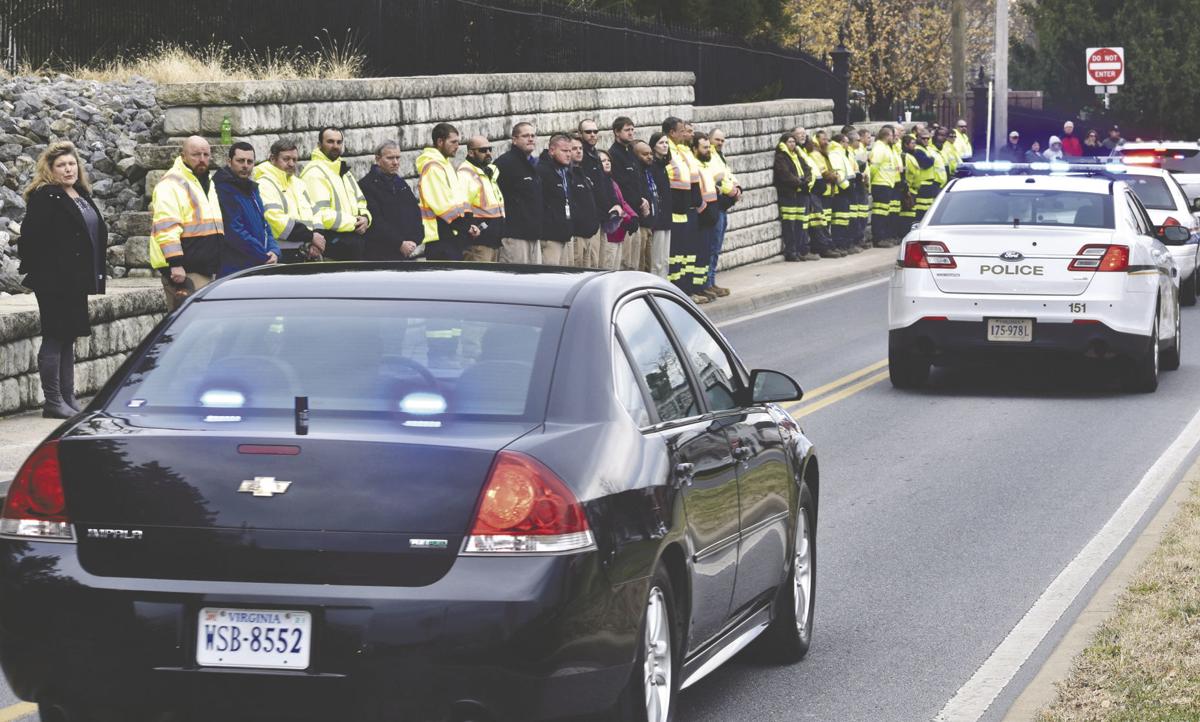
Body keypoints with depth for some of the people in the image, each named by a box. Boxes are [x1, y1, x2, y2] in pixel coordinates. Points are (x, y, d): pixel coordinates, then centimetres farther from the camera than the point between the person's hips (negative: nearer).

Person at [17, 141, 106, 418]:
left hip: (76, 281, 9)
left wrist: (95, 276, 16)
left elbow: (97, 233, 21)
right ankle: (53, 402, -1)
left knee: (68, 338, 13)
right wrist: (34, 272, -16)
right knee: (55, 338, -4)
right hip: (54, 281, -9)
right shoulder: (44, 198, -11)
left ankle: (68, 398, 18)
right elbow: (31, 238, -16)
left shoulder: (81, 195, 15)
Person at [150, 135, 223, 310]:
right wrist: (175, 264, -27)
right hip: (184, 271, -10)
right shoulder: (171, 185, -10)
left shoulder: (208, 184, 21)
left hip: (207, 269, 10)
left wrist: (216, 266, 29)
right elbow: (166, 228, -20)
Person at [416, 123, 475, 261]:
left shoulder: (444, 165, 20)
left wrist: (466, 225, 7)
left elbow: (456, 200, 22)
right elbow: (443, 204, -19)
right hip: (441, 238, -10)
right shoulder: (433, 167, -12)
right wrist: (465, 226, -13)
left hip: (452, 235, 10)